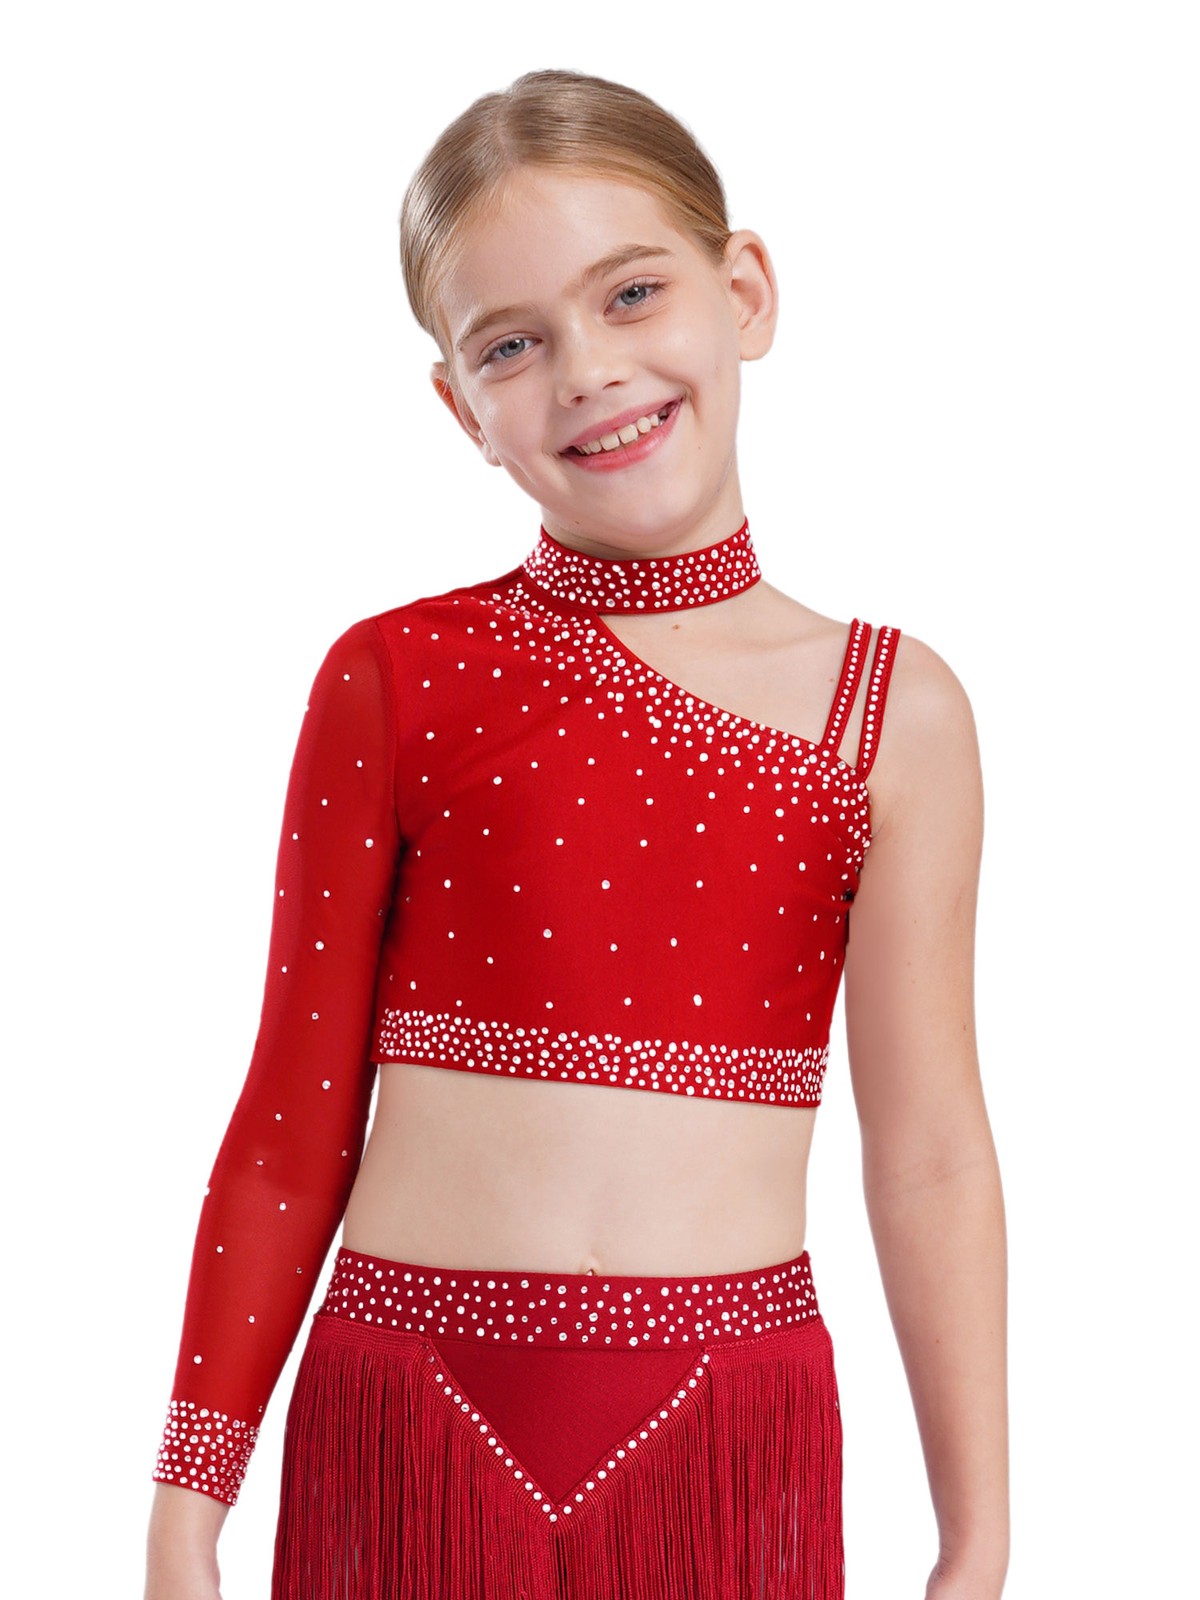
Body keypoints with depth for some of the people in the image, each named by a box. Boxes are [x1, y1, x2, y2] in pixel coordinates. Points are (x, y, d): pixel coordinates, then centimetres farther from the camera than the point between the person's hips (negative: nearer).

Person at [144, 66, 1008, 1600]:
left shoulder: (896, 713, 0)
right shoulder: (395, 679, 0)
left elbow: (930, 1157, 2)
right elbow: (294, 1118, 3)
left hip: (728, 1444, 1)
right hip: (410, 1432, 0)